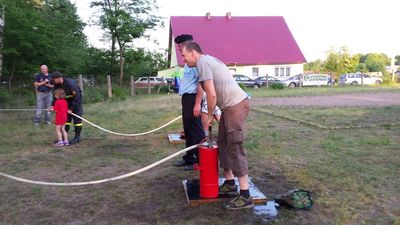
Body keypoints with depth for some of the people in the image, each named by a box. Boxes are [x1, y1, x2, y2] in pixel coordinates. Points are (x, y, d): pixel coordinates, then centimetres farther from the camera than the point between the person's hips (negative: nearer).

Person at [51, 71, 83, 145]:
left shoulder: (71, 83, -30)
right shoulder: (57, 85, -8)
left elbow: (77, 97, -29)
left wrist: (71, 109, -28)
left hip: (76, 101, -7)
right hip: (67, 101, 7)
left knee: (77, 118, -6)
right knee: (66, 118, 6)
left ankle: (77, 137, 2)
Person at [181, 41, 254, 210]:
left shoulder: (202, 63, -11)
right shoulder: (208, 60, 19)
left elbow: (211, 94, -18)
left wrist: (209, 115, -4)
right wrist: (212, 113, 17)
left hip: (235, 105, -10)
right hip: (231, 106, 10)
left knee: (235, 148, -8)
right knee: (223, 145, 17)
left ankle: (245, 196, -3)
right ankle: (230, 183, 30)